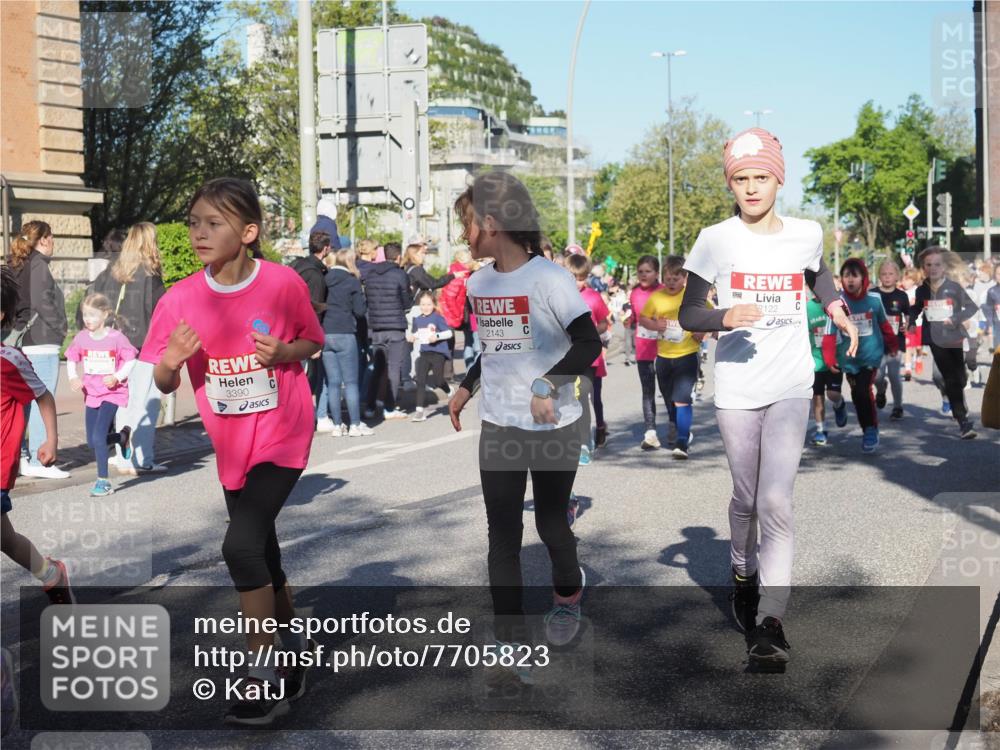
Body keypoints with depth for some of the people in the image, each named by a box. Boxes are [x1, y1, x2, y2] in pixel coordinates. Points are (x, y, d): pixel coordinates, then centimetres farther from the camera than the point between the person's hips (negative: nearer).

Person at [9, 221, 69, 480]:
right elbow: (42, 303, -18)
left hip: (23, 342, 9)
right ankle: (40, 461, -5)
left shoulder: (18, 266, 16)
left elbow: (22, 302, 17)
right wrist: (61, 327, -6)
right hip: (42, 342, -9)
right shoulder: (38, 265, -10)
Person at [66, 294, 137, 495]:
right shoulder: (81, 338, -1)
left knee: (98, 436, -17)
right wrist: (73, 378, -8)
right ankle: (123, 436, 40)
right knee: (92, 442, 10)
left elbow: (130, 362, -6)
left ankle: (103, 481, -5)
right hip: (91, 394, 6)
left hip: (112, 393, -5)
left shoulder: (116, 338, -12)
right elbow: (71, 360, 10)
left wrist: (117, 377, -21)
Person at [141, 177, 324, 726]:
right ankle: (297, 656, 39)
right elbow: (163, 384, 0)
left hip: (282, 435, -4)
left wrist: (283, 351, -18)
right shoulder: (179, 300, -7)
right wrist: (169, 361, -22)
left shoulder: (283, 283, -13)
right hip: (231, 444, 4)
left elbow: (312, 343, 4)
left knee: (241, 544, -18)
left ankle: (263, 678, -3)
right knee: (262, 555, 16)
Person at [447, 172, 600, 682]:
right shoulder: (477, 284, 7)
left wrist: (549, 384, -27)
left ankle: (567, 596, 41)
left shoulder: (549, 278, -14)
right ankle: (509, 648, 1)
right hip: (498, 426, 5)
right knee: (502, 535, -1)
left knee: (551, 524, 9)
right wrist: (467, 387, 20)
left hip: (553, 426, -5)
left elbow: (589, 343, -17)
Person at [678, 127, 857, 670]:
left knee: (776, 503, -11)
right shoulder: (716, 240, -4)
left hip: (790, 388, 0)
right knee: (746, 499, 15)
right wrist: (725, 317, -24)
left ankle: (769, 624, -11)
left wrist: (836, 308, 7)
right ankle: (743, 574, 43)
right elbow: (687, 314, -4)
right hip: (736, 388, 0)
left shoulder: (807, 234, 2)